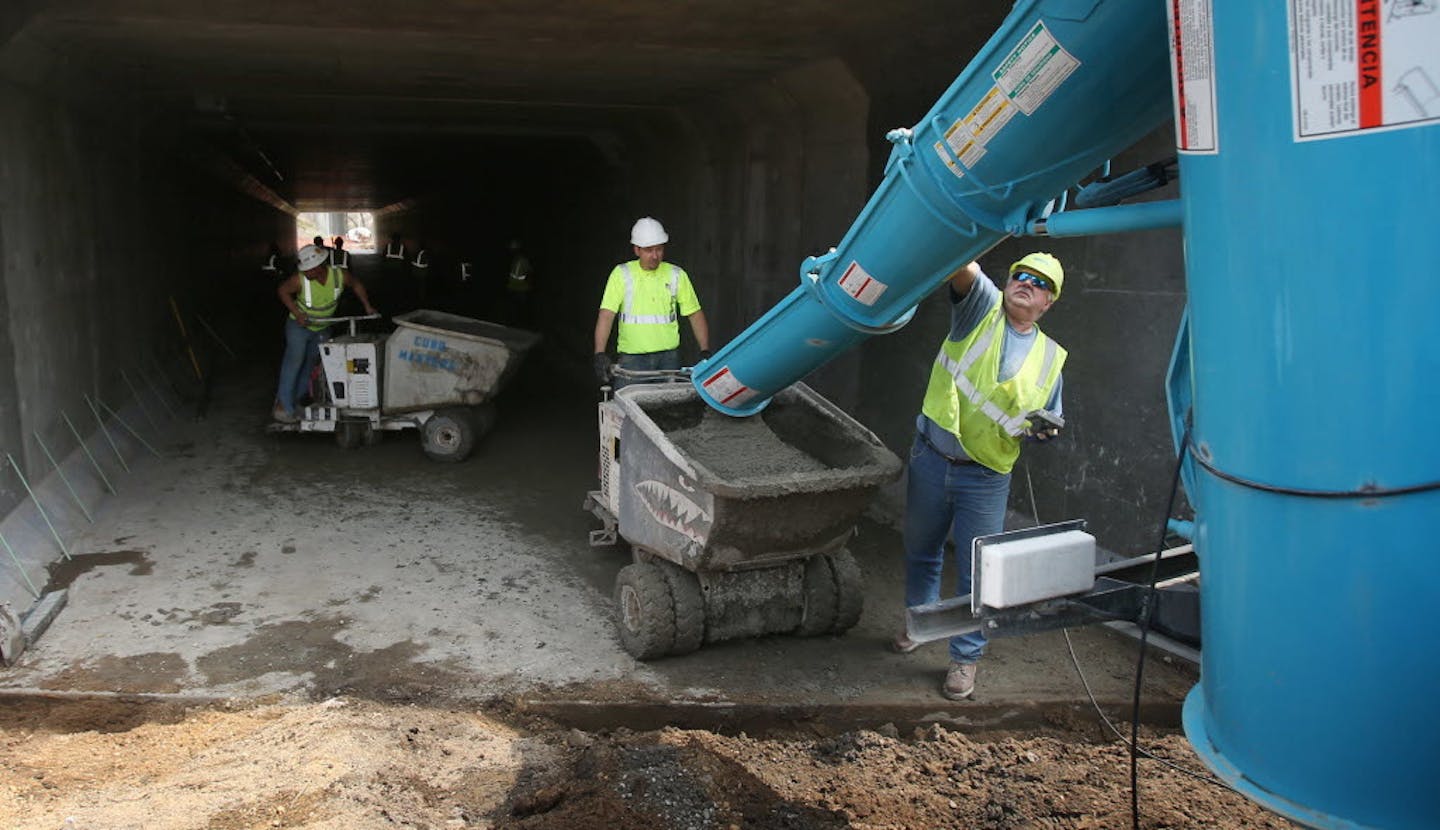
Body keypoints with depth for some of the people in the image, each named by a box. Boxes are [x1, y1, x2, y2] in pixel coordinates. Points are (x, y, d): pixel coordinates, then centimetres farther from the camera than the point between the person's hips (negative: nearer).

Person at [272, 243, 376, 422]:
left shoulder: (339, 276, -21)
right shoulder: (300, 280, -28)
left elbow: (356, 285, 1)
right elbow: (282, 291, -10)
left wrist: (367, 306, -1)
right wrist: (297, 313, -20)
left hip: (321, 329, 4)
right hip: (299, 326, -4)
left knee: (310, 364, 12)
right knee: (294, 361, -9)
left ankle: (293, 401, 25)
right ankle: (283, 406, -4)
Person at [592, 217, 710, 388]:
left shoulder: (676, 275, 6)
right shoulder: (622, 274, 0)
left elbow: (695, 314, 8)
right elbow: (607, 314, -8)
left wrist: (705, 352, -3)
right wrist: (600, 354, -21)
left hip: (668, 357, 2)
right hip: (632, 358, -2)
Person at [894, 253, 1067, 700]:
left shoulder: (1050, 357, 6)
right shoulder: (981, 307, 0)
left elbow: (1046, 424, 15)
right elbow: (963, 268, -22)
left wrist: (1044, 429, -9)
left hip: (985, 478, 0)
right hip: (931, 458, 0)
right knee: (921, 553, 17)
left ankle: (965, 657, 19)